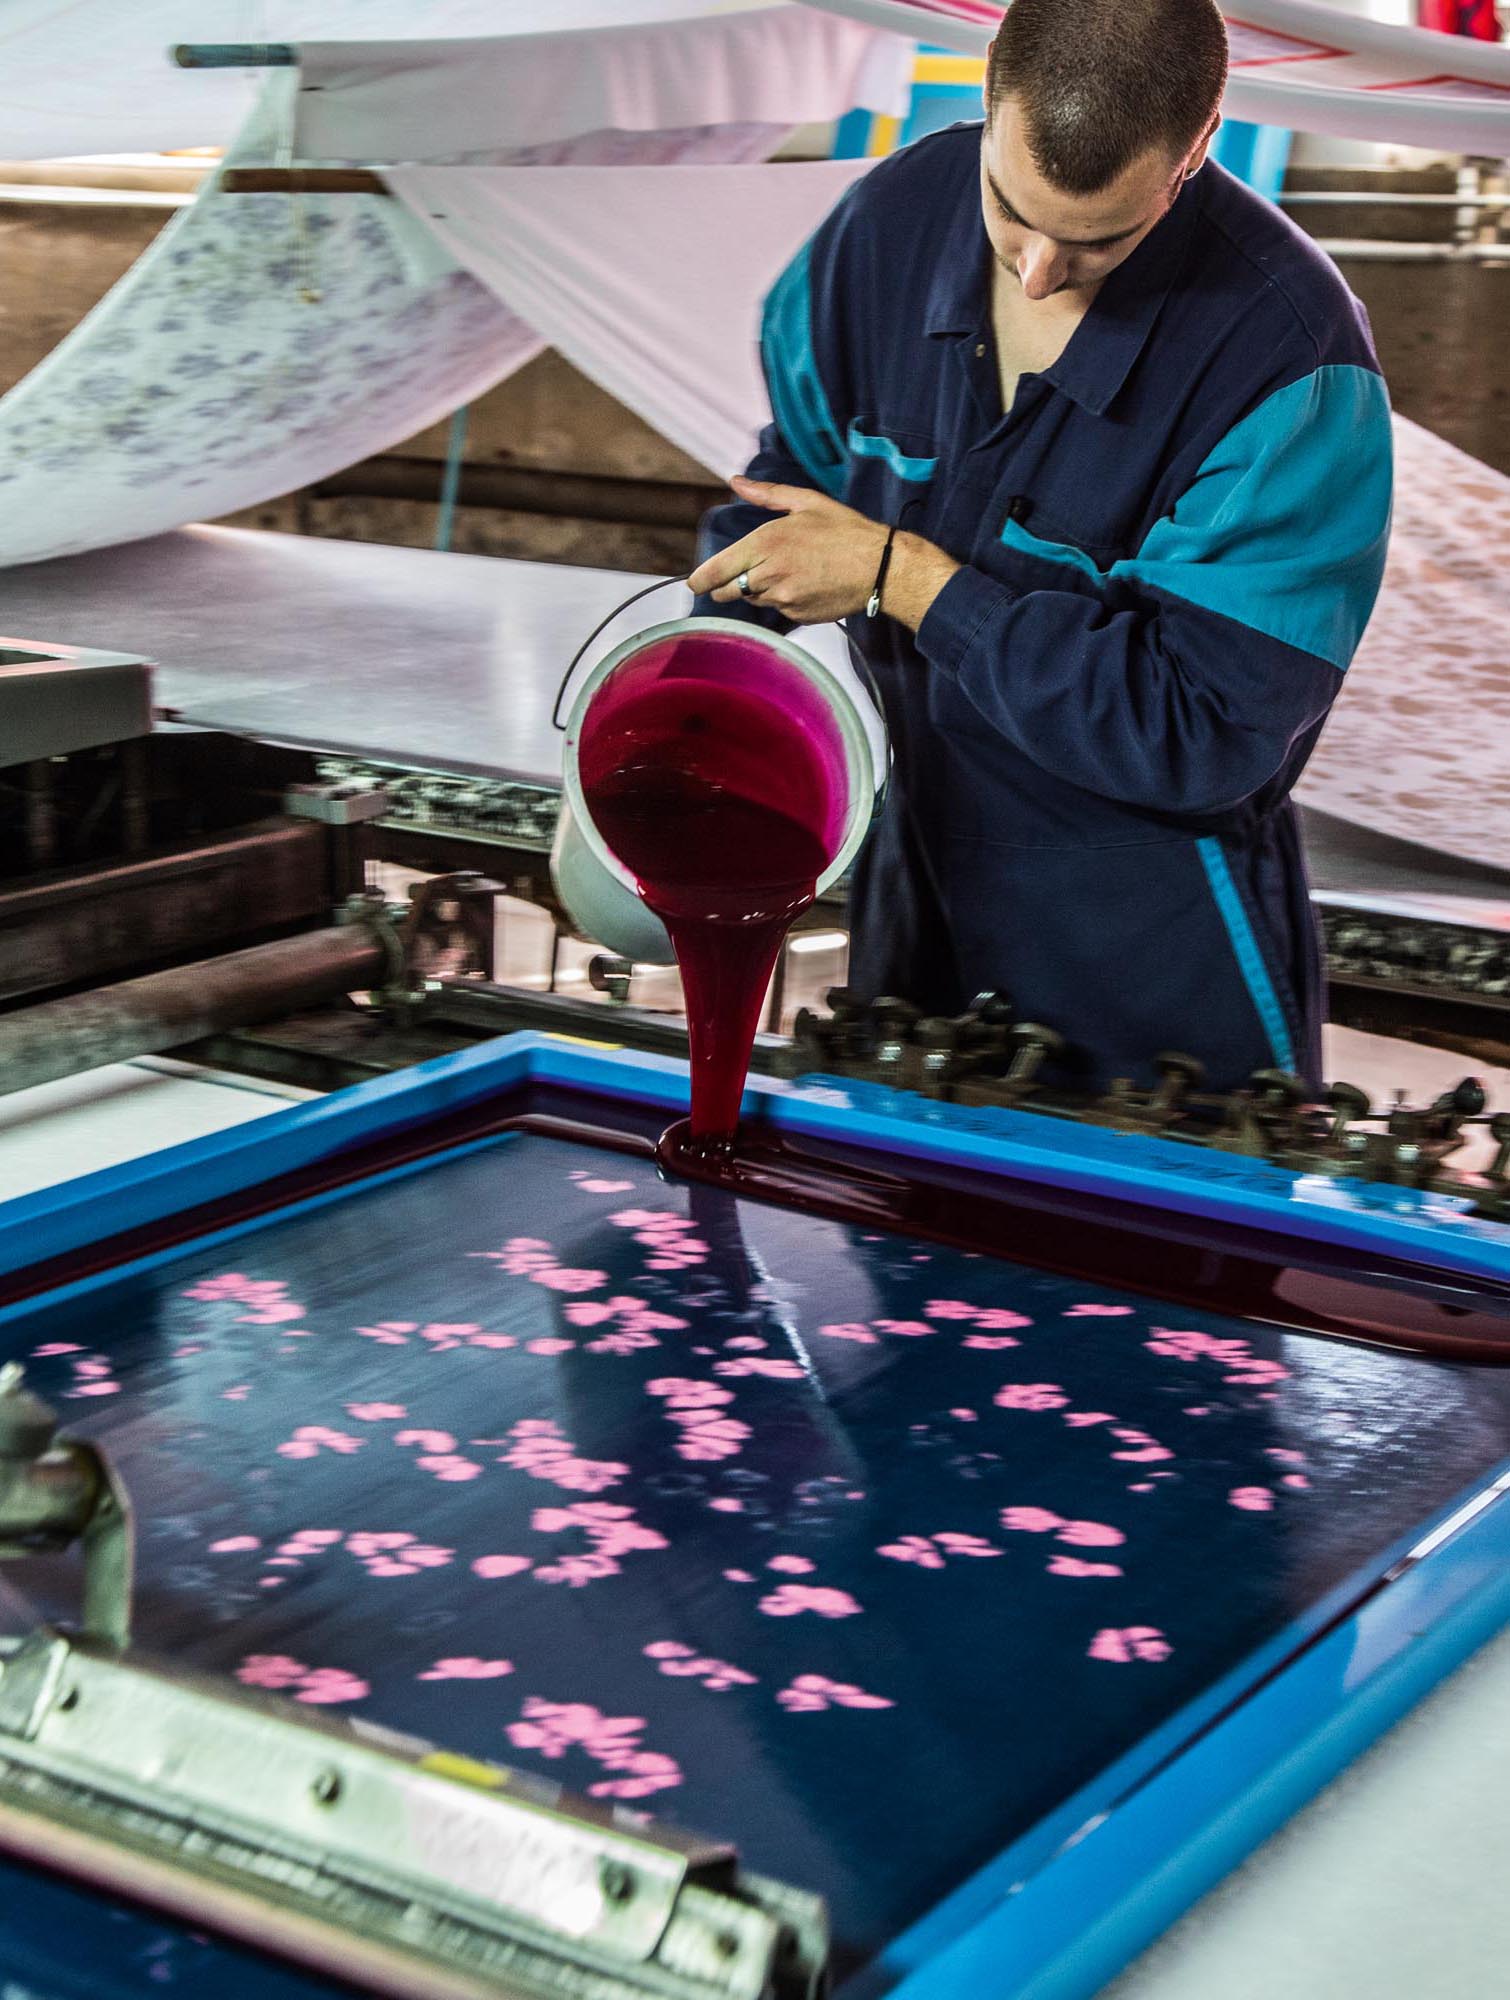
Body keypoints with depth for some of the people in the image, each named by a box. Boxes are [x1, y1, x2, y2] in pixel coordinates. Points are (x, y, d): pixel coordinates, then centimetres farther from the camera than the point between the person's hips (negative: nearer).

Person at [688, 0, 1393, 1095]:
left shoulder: (1291, 358, -26)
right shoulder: (894, 218, -8)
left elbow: (1204, 732, -28)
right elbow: (790, 472, 10)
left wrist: (902, 577, -25)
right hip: (914, 909, 5)